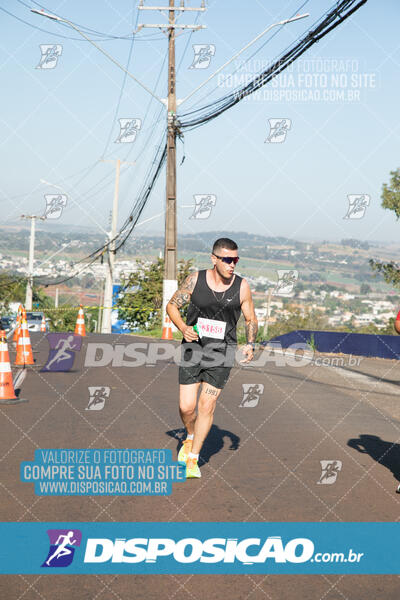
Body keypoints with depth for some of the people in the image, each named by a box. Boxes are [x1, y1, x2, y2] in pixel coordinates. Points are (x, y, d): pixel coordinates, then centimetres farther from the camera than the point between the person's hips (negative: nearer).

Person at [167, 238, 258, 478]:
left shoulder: (242, 286, -4)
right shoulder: (195, 280, -6)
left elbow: (251, 319, 9)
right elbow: (172, 305, 5)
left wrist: (250, 345, -8)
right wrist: (183, 328, -13)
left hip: (222, 353, 0)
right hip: (193, 348, 0)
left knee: (207, 406, -4)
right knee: (186, 407, -2)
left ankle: (193, 459, 11)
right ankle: (191, 437, 32)